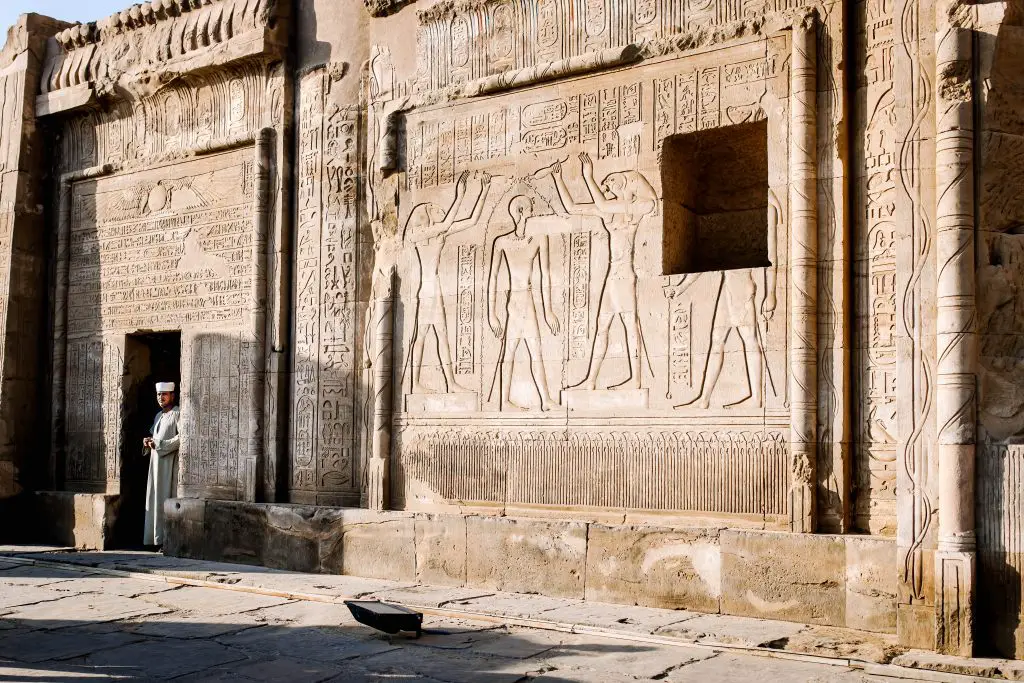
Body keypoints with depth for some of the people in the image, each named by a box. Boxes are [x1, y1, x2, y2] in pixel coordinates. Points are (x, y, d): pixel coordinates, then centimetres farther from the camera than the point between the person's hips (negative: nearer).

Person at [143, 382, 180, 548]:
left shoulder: (177, 414, -8)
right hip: (156, 462, 9)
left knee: (165, 500, -10)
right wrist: (148, 440, 7)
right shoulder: (158, 415, 19)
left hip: (169, 463, -8)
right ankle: (156, 537, 10)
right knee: (155, 500, 7)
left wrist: (158, 444, -15)